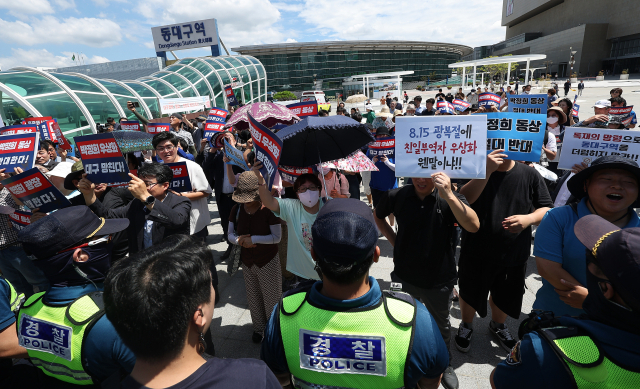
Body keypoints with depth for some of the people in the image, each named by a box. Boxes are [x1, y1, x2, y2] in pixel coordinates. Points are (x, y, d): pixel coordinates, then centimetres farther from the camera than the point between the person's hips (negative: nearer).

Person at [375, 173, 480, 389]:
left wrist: (448, 195, -43)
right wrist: (394, 241, -2)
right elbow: (378, 216, 8)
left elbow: (473, 226, -32)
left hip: (438, 281, -1)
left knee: (441, 326, 23)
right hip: (404, 277, 1)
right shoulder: (397, 196, -12)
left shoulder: (450, 198, -15)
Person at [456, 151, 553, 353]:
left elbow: (547, 209, 0)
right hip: (476, 252, -2)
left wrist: (529, 218, -22)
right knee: (470, 293, 17)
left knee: (505, 297, 24)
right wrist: (487, 171, -33)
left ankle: (497, 325, 53)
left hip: (514, 255, 3)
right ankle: (466, 326, 45)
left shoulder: (529, 174, -5)